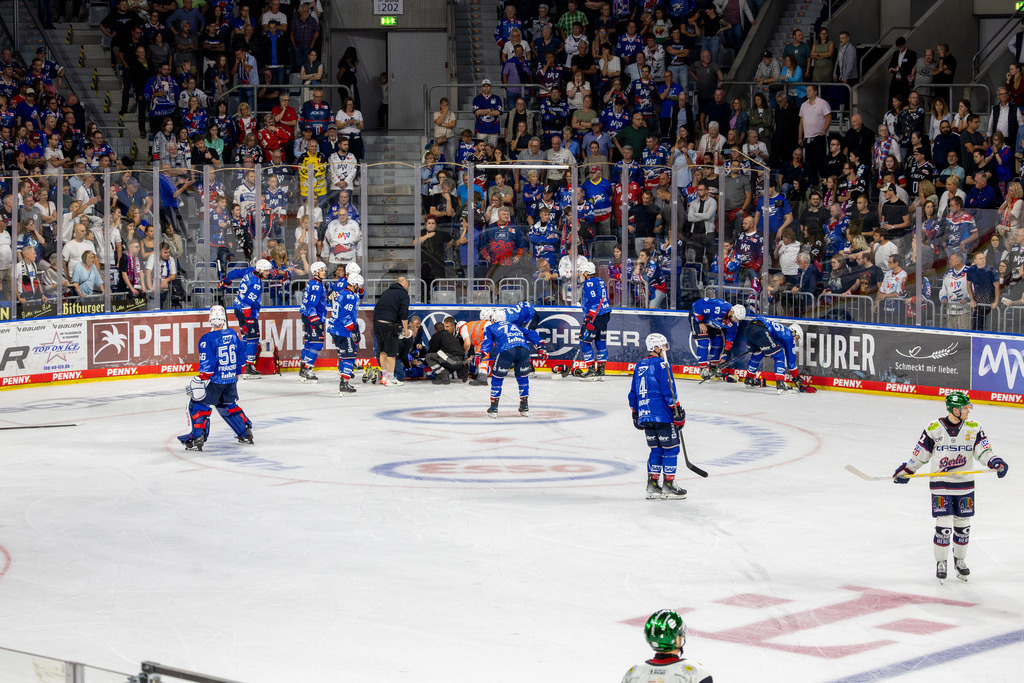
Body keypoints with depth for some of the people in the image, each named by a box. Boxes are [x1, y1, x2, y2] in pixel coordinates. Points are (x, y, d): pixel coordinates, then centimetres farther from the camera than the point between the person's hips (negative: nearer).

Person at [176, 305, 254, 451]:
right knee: (228, 405, 26)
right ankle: (245, 433, 30)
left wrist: (201, 381, -13)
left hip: (215, 379, -6)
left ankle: (198, 437, -10)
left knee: (198, 404, 1)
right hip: (231, 379, 6)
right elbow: (241, 356, 15)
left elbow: (207, 364, -19)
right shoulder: (233, 335, 4)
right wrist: (236, 374, 28)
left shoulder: (207, 339, -16)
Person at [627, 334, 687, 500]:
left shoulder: (639, 366, 15)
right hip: (662, 414, -8)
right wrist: (677, 410, -12)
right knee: (671, 448, 0)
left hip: (645, 416, 8)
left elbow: (633, 393, 20)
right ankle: (668, 485, -1)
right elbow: (668, 390, -15)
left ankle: (652, 486, 12)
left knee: (656, 449, 15)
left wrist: (636, 414, 26)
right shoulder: (661, 364, -9)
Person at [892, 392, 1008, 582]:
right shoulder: (934, 429, -7)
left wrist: (994, 461, -23)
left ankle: (960, 559, 30)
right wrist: (906, 470, 3)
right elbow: (920, 453, 3)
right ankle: (941, 562, 12)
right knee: (943, 526, -5)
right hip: (940, 484, -3)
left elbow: (983, 449, -5)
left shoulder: (973, 428, -1)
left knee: (963, 525, 10)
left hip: (964, 485, 3)